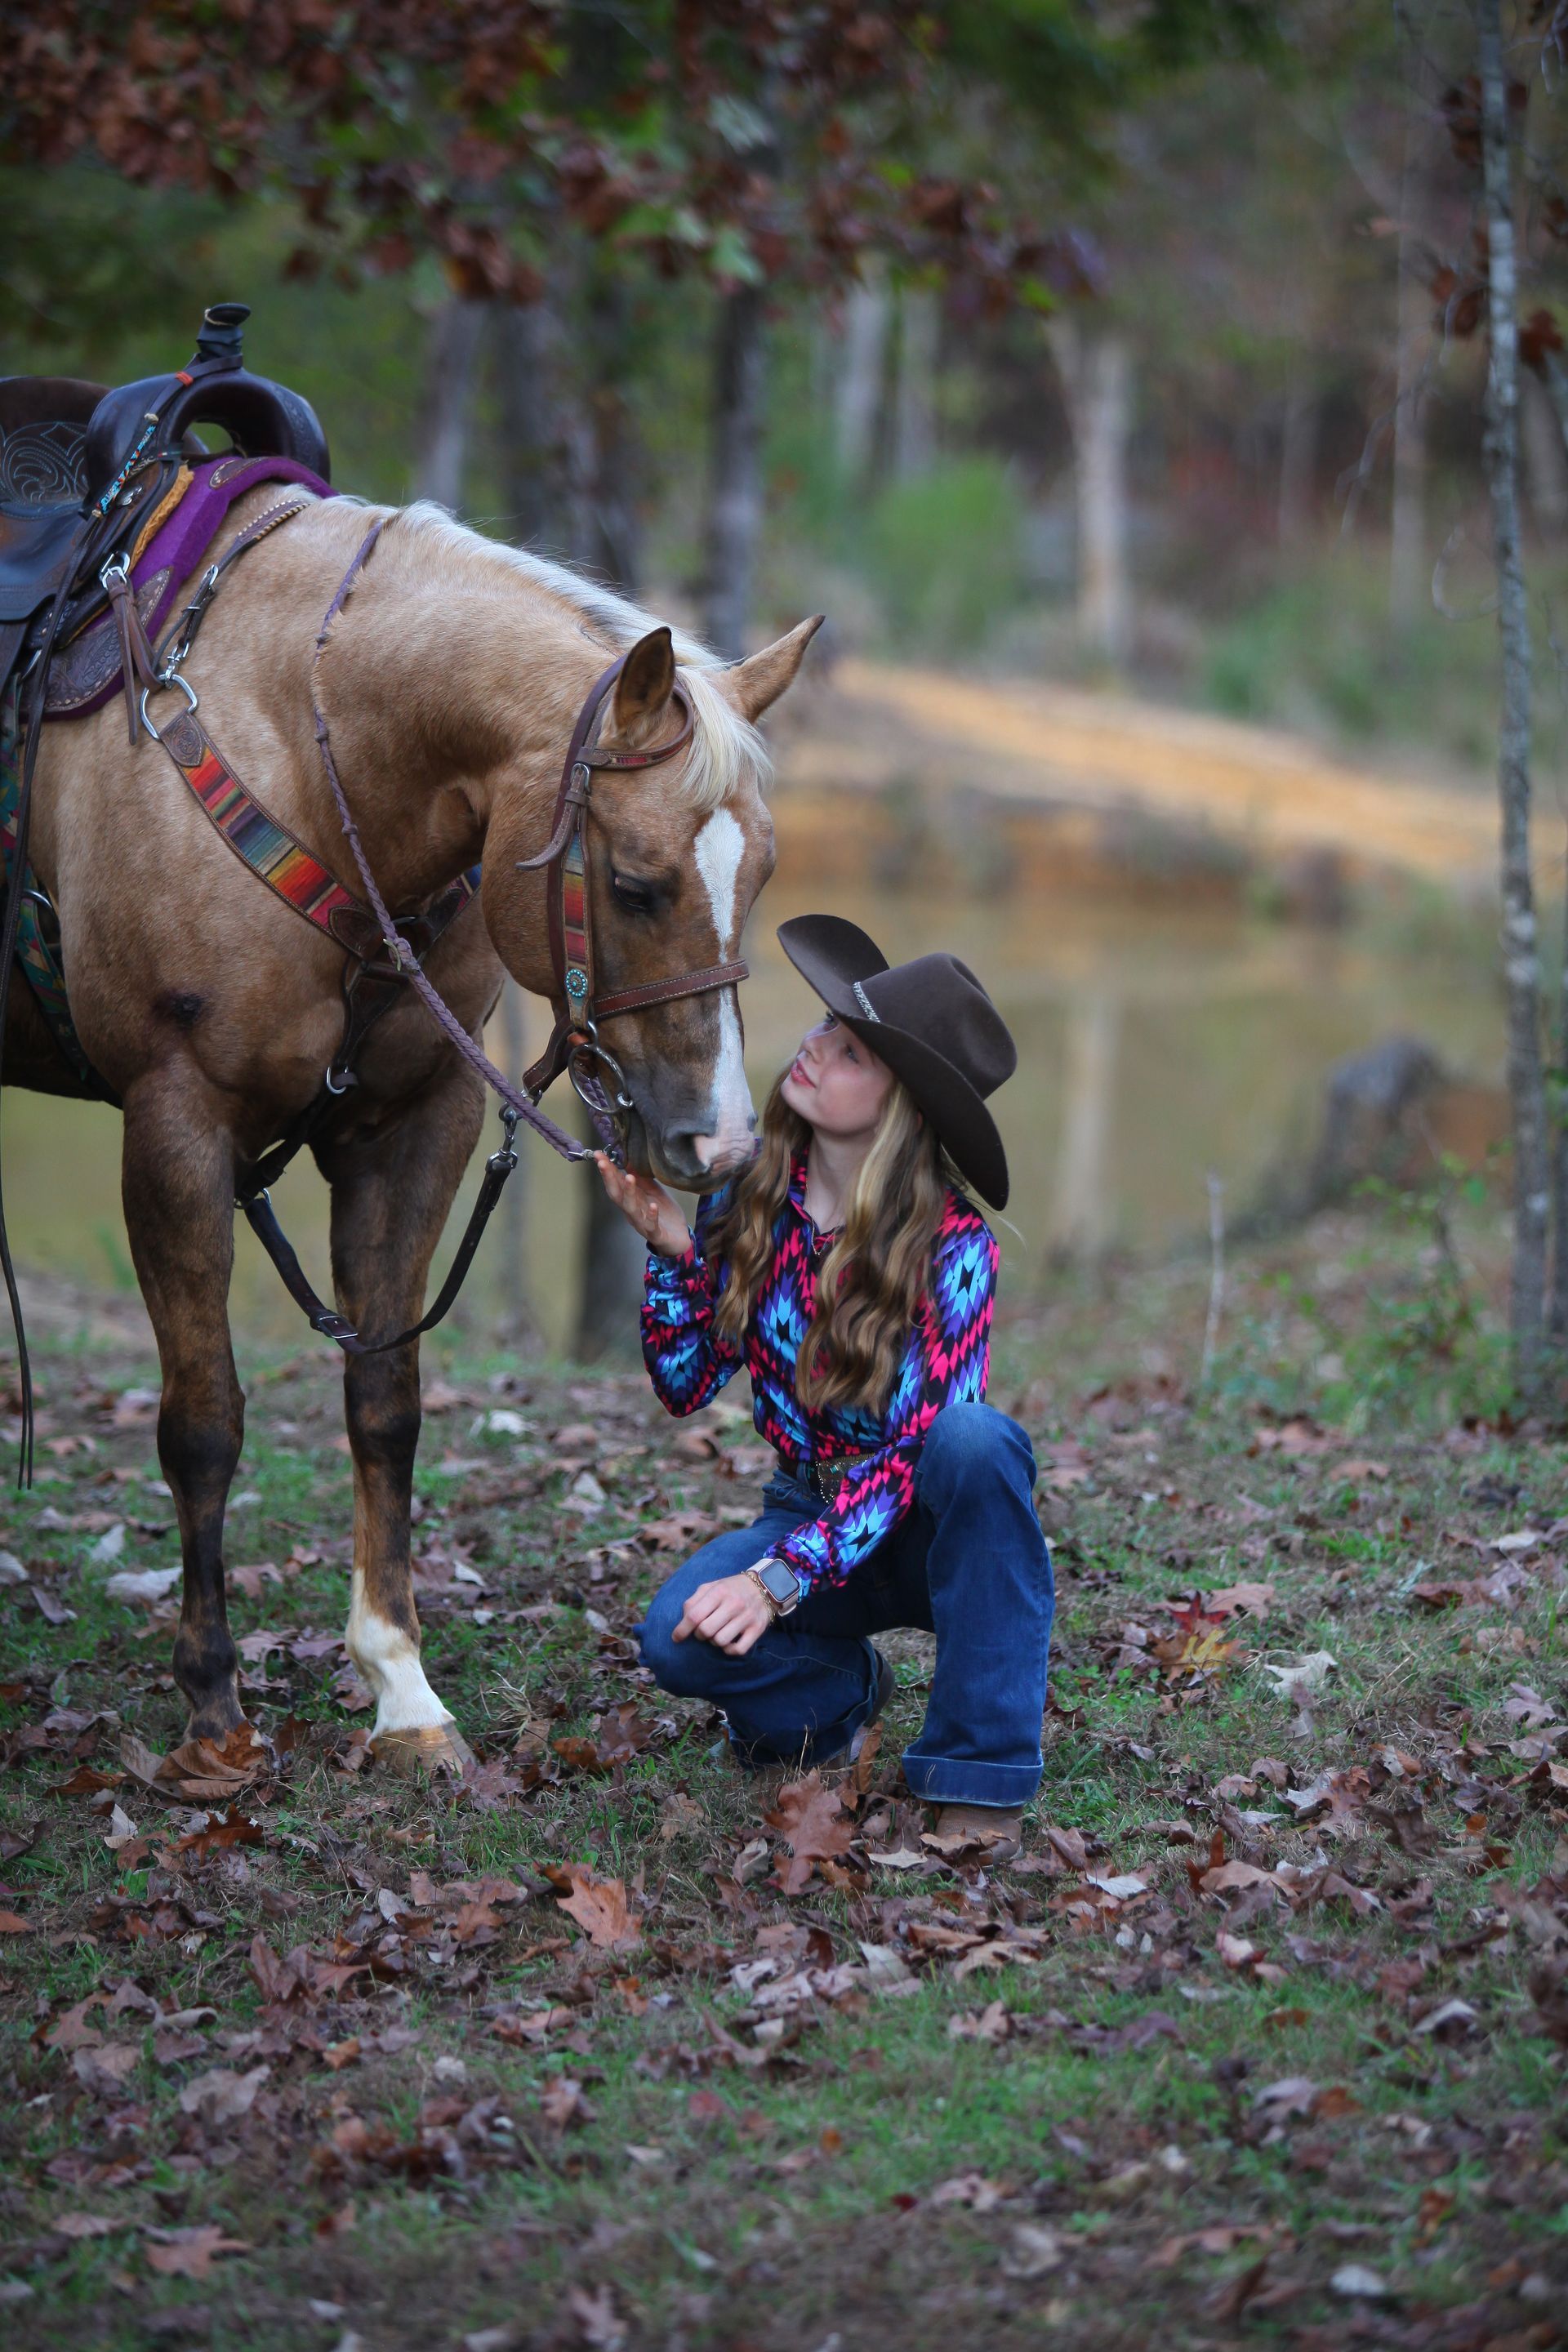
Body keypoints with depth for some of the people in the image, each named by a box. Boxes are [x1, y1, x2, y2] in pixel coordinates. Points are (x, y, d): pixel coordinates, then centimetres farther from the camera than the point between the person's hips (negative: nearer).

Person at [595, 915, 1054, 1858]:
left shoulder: (952, 1242, -20)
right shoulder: (752, 1193, -7)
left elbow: (916, 1445, -24)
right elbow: (686, 1388, -4)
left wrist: (778, 1579, -33)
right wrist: (673, 1249, -21)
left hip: (928, 1527, -3)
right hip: (810, 1507, 3)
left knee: (978, 1439, -38)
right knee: (679, 1636, -28)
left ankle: (979, 1773, -28)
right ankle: (843, 1692, 7)